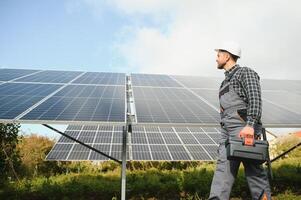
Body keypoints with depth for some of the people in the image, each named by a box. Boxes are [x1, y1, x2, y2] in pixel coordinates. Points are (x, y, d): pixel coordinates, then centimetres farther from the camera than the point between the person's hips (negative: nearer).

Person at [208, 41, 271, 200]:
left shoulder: (245, 73, -2)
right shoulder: (227, 79, 23)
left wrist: (250, 125, -26)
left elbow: (255, 100, -15)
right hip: (227, 130, 8)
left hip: (244, 129, -8)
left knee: (253, 168, -2)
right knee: (223, 165, -2)